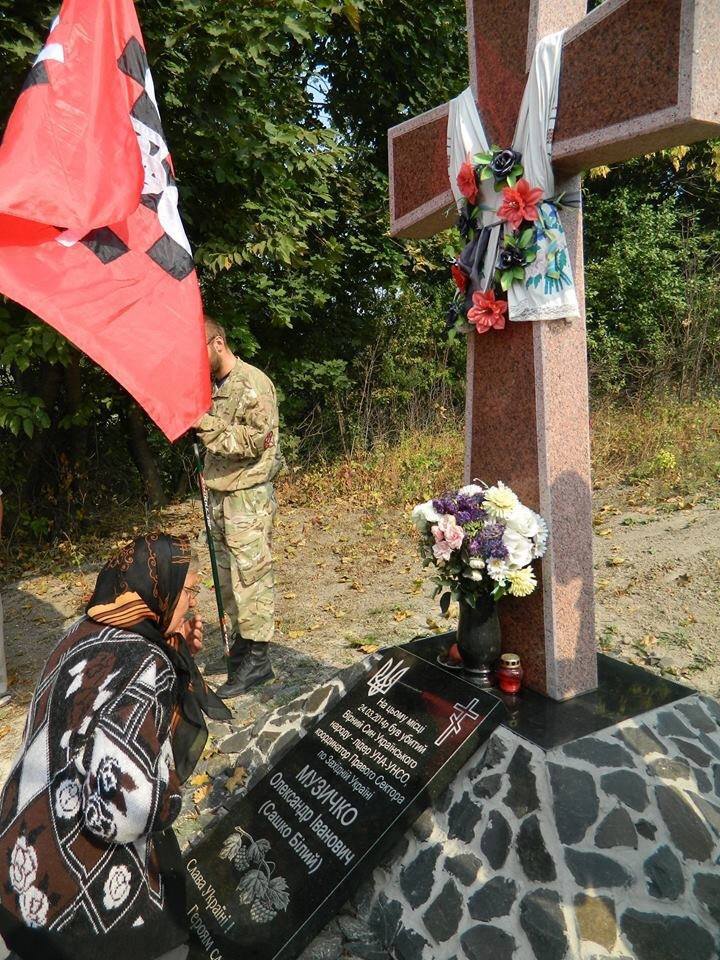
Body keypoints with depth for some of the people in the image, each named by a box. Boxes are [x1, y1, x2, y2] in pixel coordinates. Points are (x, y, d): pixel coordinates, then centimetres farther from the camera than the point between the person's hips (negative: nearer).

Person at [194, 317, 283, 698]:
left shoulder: (253, 384, -10)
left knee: (251, 577, -3)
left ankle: (256, 659, 6)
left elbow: (253, 441, -18)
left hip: (248, 496, -9)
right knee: (227, 578, 14)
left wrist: (207, 425, -19)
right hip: (219, 494, 9)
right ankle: (238, 646, 27)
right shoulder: (212, 385, 15)